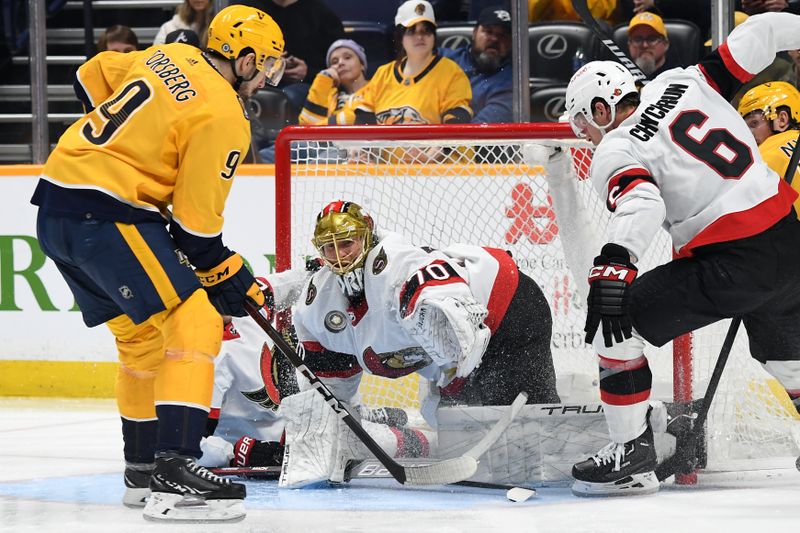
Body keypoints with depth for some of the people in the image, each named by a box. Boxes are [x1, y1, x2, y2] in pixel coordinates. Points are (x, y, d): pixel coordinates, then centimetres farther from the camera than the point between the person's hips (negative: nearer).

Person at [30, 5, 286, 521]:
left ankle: (143, 469, 29)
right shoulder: (223, 117, -11)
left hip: (56, 207, 10)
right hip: (105, 216, -10)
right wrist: (231, 279, 4)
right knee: (194, 323, -12)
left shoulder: (169, 56, 12)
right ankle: (174, 469, -24)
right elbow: (196, 221, -10)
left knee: (142, 336, 21)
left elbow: (93, 76, 27)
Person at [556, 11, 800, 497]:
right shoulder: (680, 82, 11)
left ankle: (633, 456, 1)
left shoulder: (614, 154, -6)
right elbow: (758, 35, 9)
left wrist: (612, 267, -37)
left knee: (615, 320, 0)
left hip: (734, 264, -8)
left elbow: (641, 204, -26)